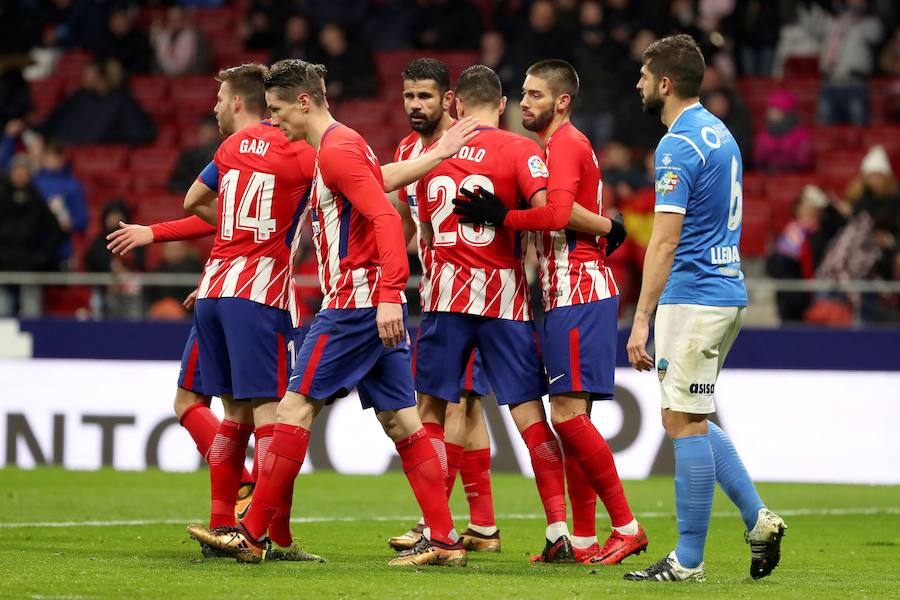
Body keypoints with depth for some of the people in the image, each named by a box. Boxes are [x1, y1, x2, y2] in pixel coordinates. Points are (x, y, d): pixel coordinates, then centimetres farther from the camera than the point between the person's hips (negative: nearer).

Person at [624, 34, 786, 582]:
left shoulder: (679, 145, -16)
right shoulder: (720, 133, 14)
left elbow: (665, 240, -21)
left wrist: (642, 320, -21)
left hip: (693, 297, -10)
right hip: (727, 292, 10)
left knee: (685, 423, -5)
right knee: (686, 419, 16)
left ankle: (689, 559, -1)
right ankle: (759, 519, 11)